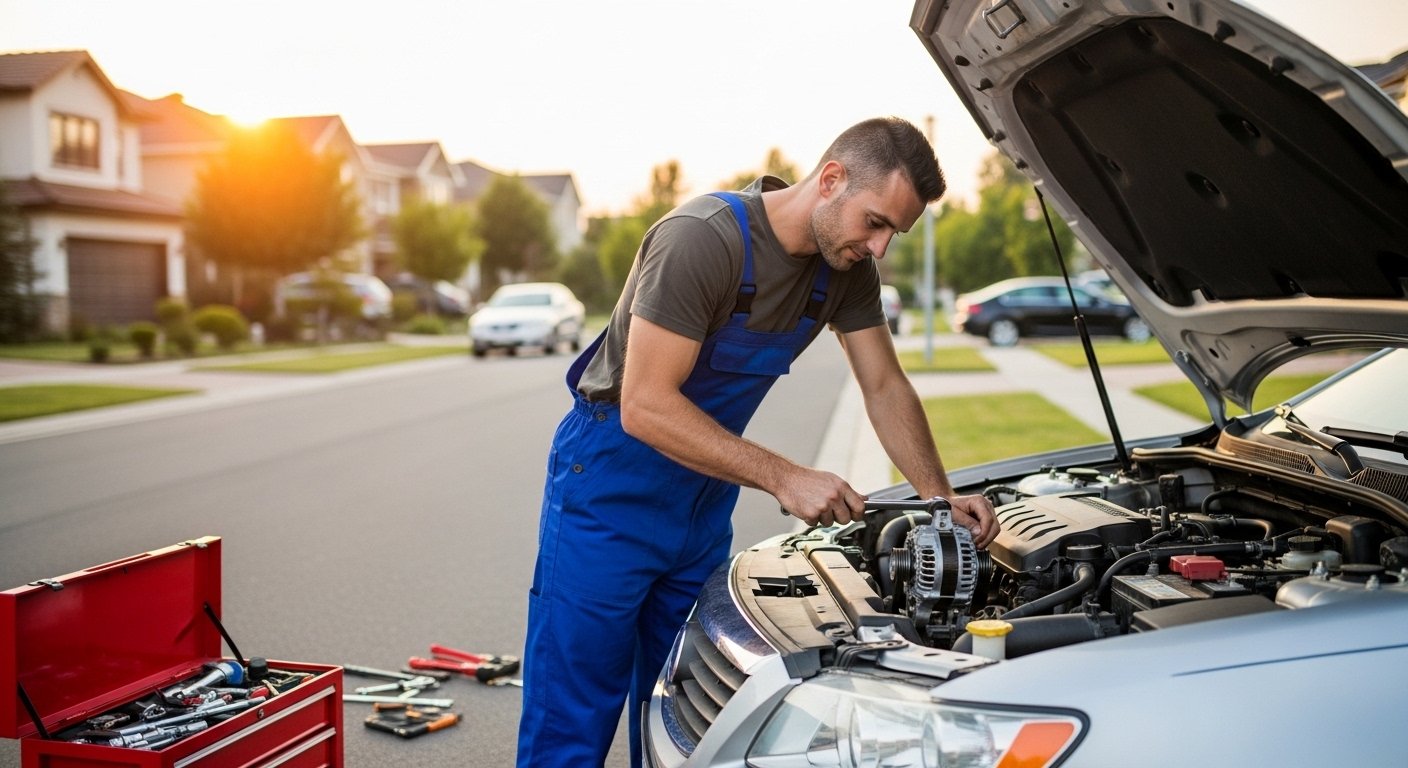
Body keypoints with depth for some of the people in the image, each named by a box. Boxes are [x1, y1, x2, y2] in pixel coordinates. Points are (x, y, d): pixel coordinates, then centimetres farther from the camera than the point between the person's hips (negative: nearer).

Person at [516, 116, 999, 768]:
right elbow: (645, 406, -29)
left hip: (705, 496, 7)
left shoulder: (848, 269, -3)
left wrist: (941, 498, -7)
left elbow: (886, 389, 5)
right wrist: (783, 478, -31)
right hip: (610, 492, -7)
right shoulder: (702, 239, -27)